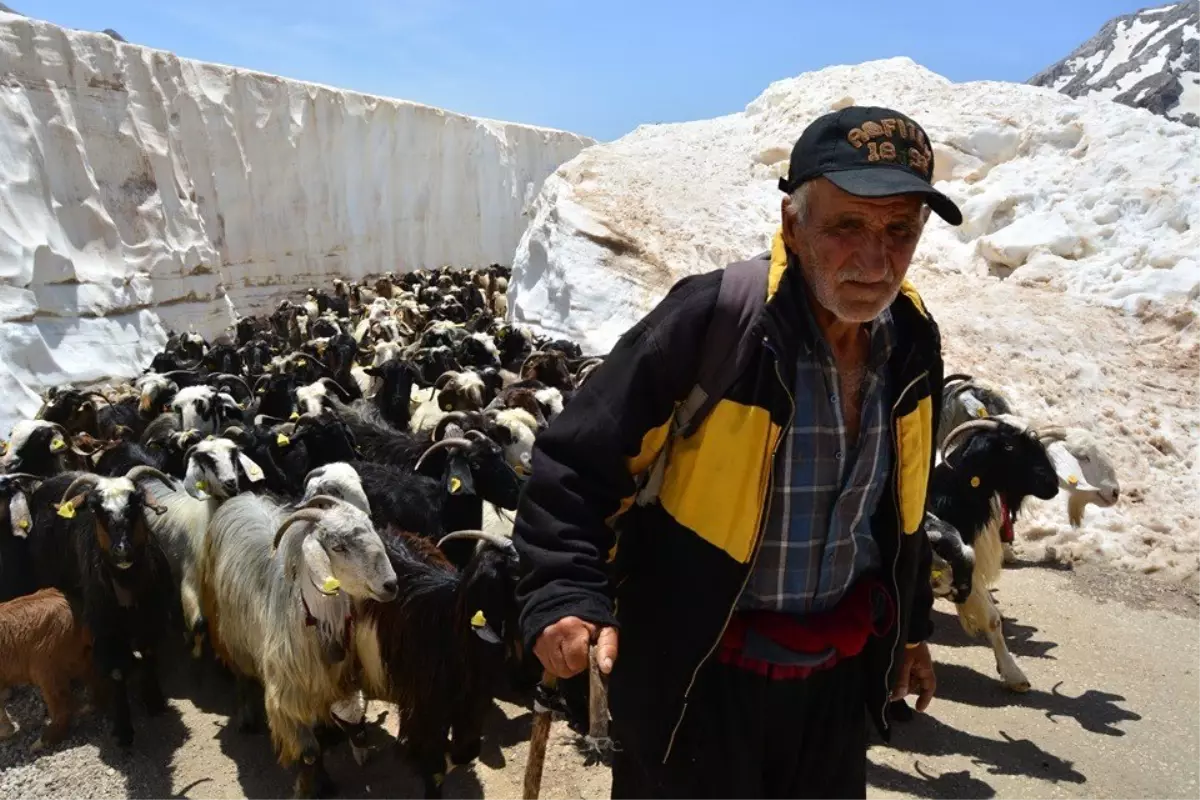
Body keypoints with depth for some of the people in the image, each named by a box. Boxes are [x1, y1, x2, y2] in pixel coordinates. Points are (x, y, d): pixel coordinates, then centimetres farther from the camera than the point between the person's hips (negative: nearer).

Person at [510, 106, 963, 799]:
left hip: (841, 671, 6)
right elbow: (578, 463, -19)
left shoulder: (914, 343, -3)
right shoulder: (710, 322, -25)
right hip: (698, 672, -5)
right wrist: (568, 596, -30)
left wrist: (911, 628, 18)